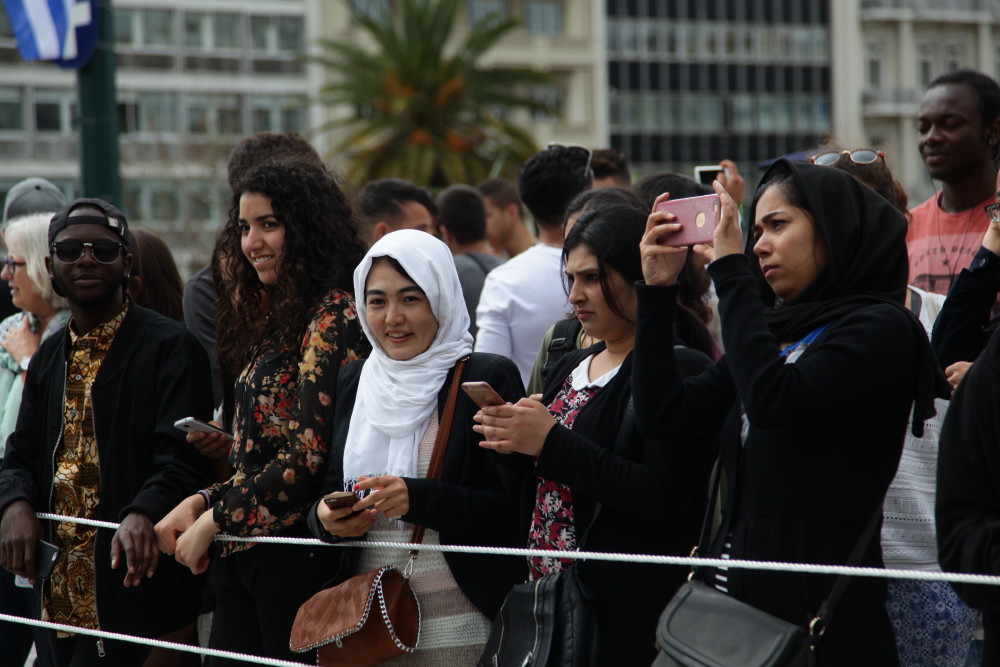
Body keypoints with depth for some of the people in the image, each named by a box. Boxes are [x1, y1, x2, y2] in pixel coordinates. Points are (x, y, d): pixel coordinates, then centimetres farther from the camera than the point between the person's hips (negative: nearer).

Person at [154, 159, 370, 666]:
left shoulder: (333, 319, -11)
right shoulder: (277, 319, 16)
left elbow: (309, 455, -18)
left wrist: (214, 519, -10)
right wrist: (199, 502, 4)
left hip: (299, 558, -8)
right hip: (245, 556, 8)